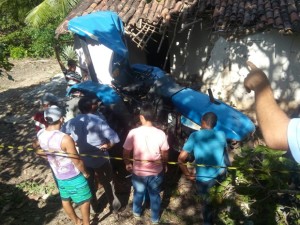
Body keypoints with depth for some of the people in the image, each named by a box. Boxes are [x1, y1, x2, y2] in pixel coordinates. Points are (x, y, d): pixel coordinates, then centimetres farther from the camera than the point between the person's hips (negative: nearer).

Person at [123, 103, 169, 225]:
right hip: (156, 172, 0)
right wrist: (164, 165, 15)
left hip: (138, 171, 0)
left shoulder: (133, 132, -19)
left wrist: (127, 163, 11)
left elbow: (126, 152, -8)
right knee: (155, 196, 22)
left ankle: (137, 214, 51)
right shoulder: (161, 134, -16)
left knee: (138, 193, 26)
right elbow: (165, 154, -5)